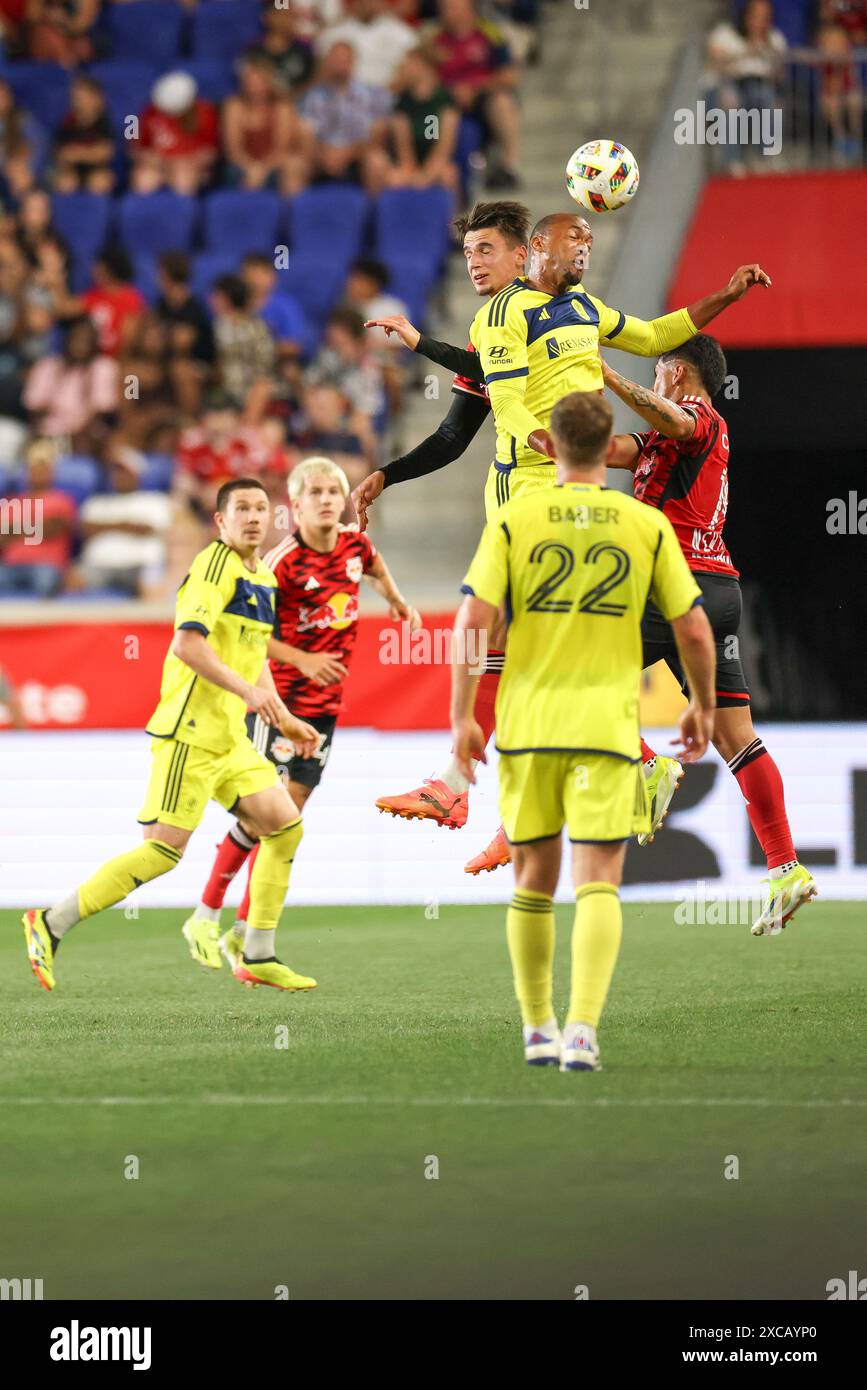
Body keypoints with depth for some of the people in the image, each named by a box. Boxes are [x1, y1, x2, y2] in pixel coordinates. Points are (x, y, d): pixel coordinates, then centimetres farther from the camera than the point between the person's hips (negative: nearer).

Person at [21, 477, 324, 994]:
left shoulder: (263, 578, 16)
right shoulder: (216, 564, -12)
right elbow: (187, 643, -23)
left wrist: (286, 720, 24)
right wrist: (247, 691, -25)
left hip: (230, 738, 9)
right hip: (190, 732, -9)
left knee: (285, 826, 4)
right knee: (164, 849, -12)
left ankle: (258, 957, 10)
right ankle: (52, 926, -4)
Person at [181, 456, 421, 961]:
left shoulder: (355, 544, 2)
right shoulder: (284, 562, -17)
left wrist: (398, 601, 29)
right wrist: (300, 660, -21)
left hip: (325, 705, 6)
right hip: (279, 699, -6)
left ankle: (244, 933, 9)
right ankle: (207, 914, 6)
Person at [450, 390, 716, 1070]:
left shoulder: (513, 518, 0)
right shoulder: (647, 525, 1)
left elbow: (474, 621, -7)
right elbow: (694, 630, 3)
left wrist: (463, 717, -1)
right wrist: (703, 706, 18)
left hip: (527, 725, 1)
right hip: (607, 726, -1)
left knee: (534, 880, 14)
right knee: (599, 882, -3)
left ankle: (539, 1029, 22)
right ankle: (582, 1029, -19)